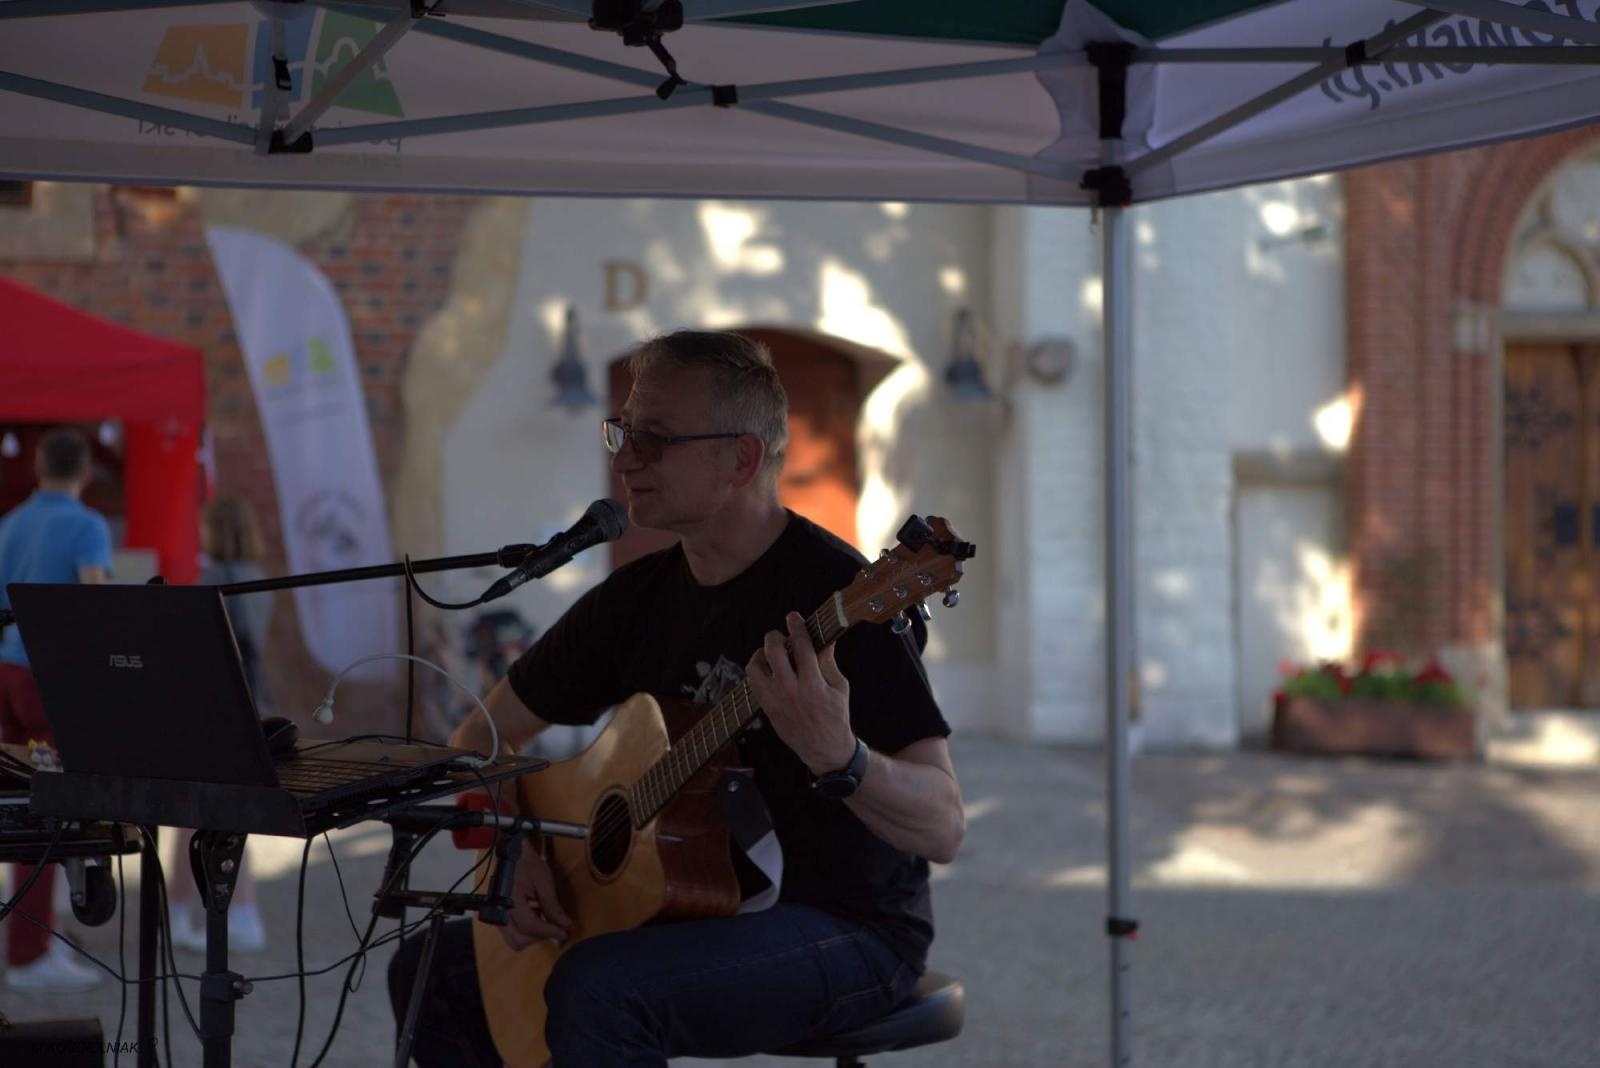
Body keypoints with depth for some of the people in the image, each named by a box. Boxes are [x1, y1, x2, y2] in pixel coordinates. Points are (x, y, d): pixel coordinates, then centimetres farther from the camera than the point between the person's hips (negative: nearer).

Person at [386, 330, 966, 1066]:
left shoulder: (834, 592, -18)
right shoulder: (638, 594, 5)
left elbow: (943, 830, -23)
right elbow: (485, 738, 14)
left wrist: (837, 756, -42)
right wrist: (516, 853, -4)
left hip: (846, 926, -8)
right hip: (687, 913, 8)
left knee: (597, 988, -32)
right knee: (431, 972, 5)